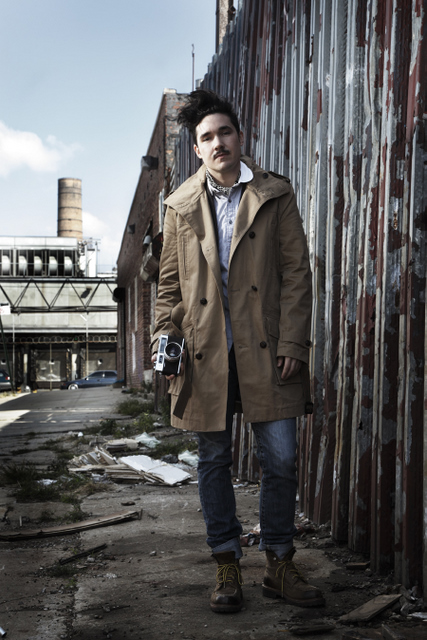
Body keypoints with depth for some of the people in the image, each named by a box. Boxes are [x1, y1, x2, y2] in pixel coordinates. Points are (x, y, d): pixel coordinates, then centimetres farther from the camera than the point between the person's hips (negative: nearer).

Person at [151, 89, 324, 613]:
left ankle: (279, 565, 17)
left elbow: (296, 273, 2)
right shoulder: (181, 206, 10)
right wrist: (164, 337, 0)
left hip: (265, 351, -1)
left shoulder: (276, 196, 5)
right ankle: (227, 568, 21)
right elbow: (170, 281, 13)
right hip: (205, 353, 2)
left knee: (281, 460, -1)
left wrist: (292, 343, -7)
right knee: (213, 461, 8)